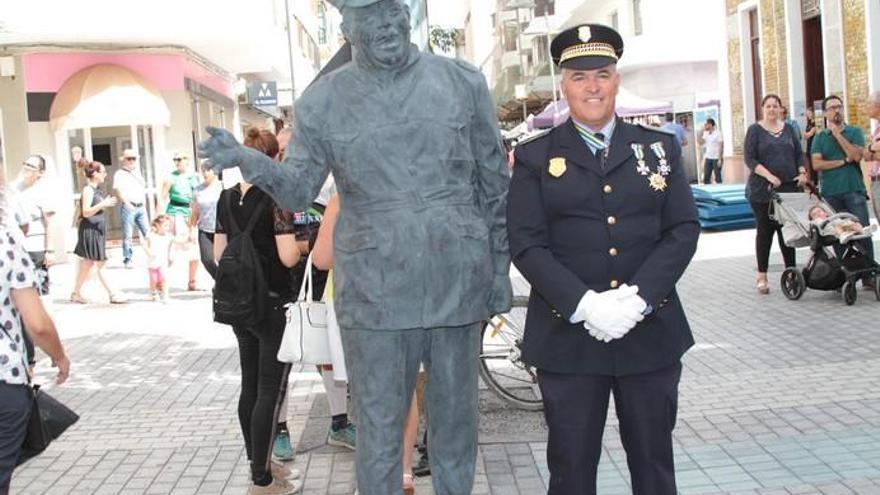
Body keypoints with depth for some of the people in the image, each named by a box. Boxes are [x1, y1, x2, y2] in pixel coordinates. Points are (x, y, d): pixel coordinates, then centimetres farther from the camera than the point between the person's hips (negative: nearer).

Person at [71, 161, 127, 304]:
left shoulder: (96, 189, 14)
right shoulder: (88, 190, -14)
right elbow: (86, 212, -20)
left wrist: (106, 204, 13)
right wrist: (103, 204, -25)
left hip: (97, 230, 10)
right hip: (90, 230, -10)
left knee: (88, 263, 13)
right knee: (100, 263, -6)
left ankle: (76, 293, 21)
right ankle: (112, 294, -5)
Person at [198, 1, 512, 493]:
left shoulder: (464, 82, 2)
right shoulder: (323, 100, 2)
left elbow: (495, 185, 7)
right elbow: (300, 192, 2)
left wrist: (500, 267, 6)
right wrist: (247, 161, -17)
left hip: (459, 284, 1)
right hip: (375, 291, -1)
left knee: (456, 421, 14)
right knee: (379, 432, 7)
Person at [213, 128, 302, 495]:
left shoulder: (226, 198, 6)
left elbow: (219, 254, 11)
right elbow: (288, 257, -21)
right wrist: (301, 241, -2)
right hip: (273, 304, -7)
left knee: (250, 387, 16)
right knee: (270, 391, 1)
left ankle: (258, 465, 29)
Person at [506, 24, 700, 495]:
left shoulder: (660, 147, 9)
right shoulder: (534, 158, 4)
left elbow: (683, 229, 2)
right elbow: (526, 244, -5)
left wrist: (639, 297, -13)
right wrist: (583, 303, -18)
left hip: (651, 333, 2)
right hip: (567, 337, -2)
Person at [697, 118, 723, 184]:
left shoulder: (717, 133, -9)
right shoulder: (706, 133, 10)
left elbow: (721, 147, -10)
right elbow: (701, 143, 4)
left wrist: (719, 159, -16)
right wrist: (702, 131, 1)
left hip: (716, 158, -6)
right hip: (708, 158, 6)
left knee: (717, 177, -1)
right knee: (706, 178, 4)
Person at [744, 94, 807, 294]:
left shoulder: (788, 129, 13)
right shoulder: (755, 130, 0)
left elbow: (799, 154, 15)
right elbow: (750, 159, -7)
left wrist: (802, 173, -3)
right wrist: (769, 176, -18)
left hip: (788, 188, 3)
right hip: (763, 190, -3)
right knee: (765, 231, 1)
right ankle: (762, 277, 7)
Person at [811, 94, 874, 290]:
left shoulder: (855, 132, 10)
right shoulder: (820, 138, 12)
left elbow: (856, 155, -7)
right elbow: (816, 164, -1)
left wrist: (837, 134, -6)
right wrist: (842, 162, -7)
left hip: (854, 190, -1)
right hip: (830, 193, 1)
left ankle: (868, 277, -4)